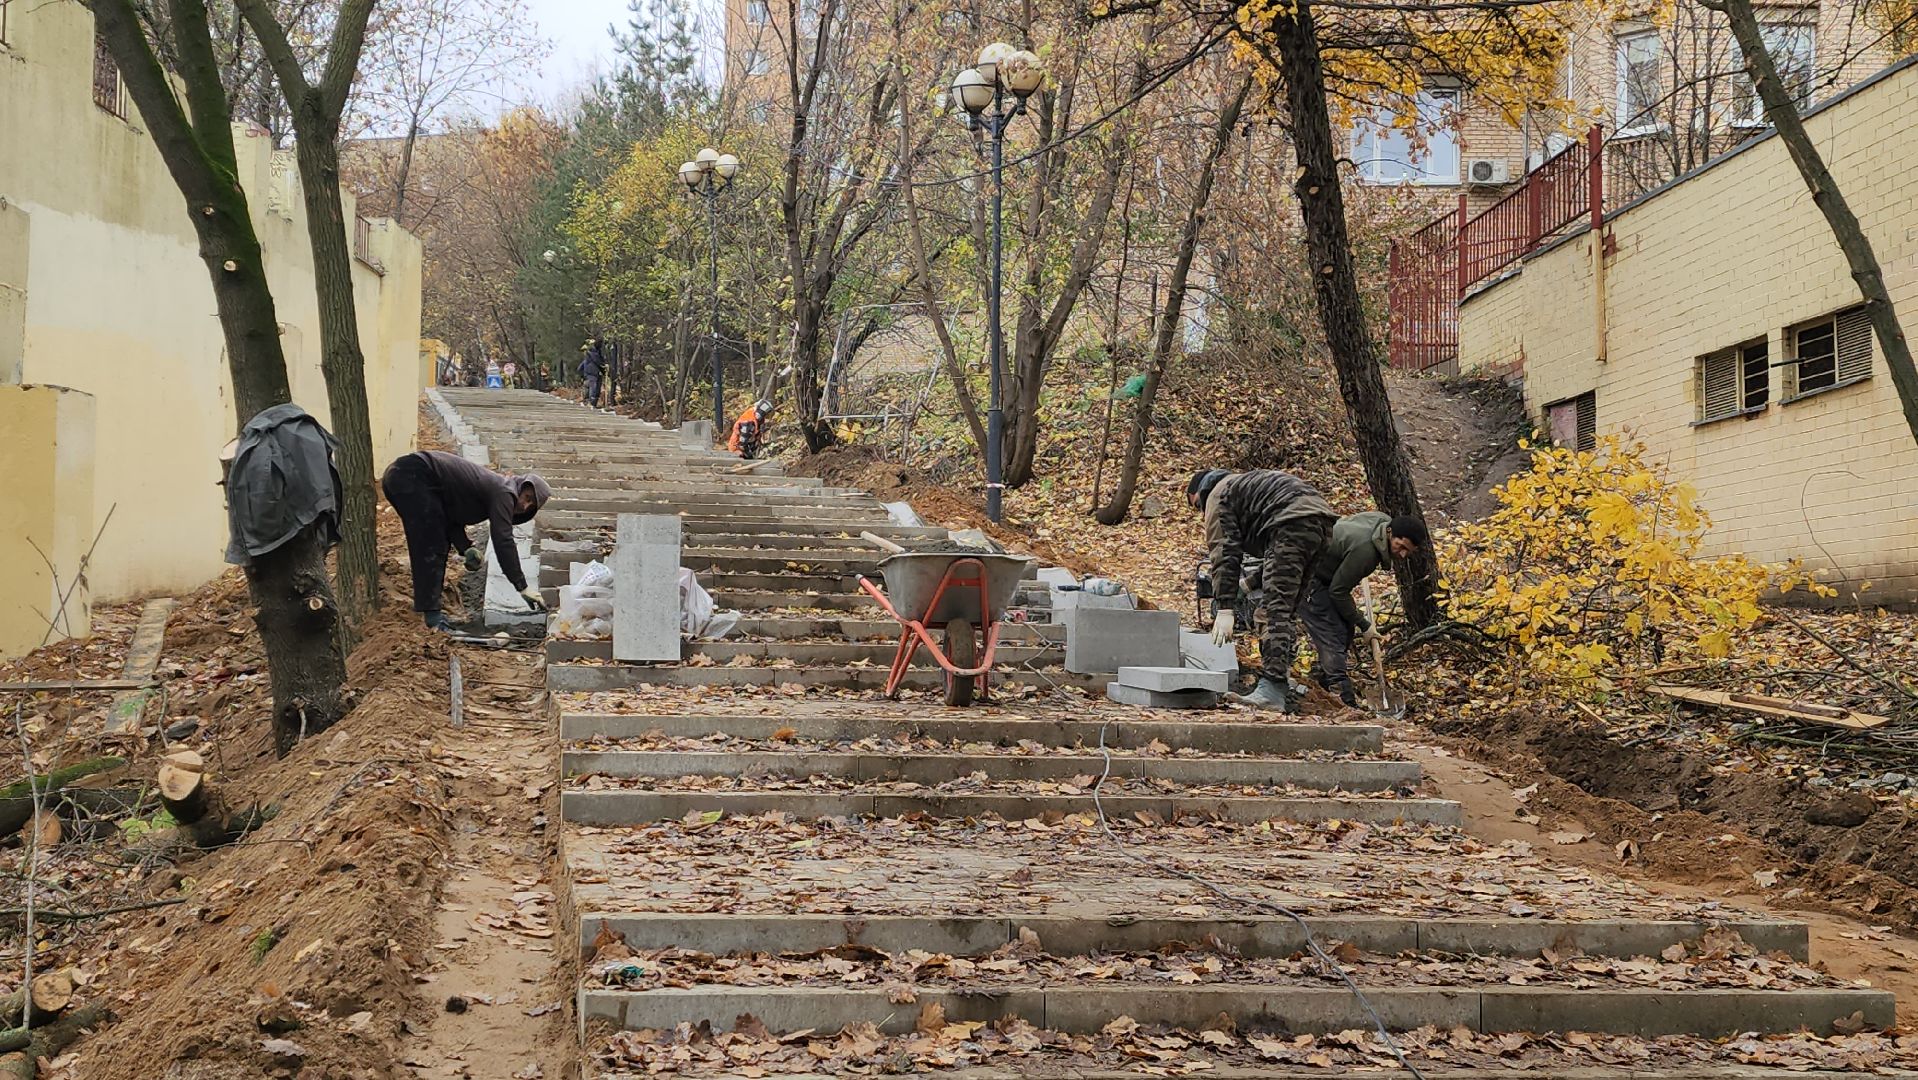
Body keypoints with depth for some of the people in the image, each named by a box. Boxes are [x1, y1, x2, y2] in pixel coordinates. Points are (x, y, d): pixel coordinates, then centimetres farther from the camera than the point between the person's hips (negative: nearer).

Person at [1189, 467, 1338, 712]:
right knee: (1288, 611, 13)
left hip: (1292, 526, -9)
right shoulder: (1243, 483, 39)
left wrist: (1224, 609, -5)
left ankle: (1271, 690, -25)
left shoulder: (1217, 496, 12)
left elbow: (1224, 554, 0)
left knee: (1277, 609, -15)